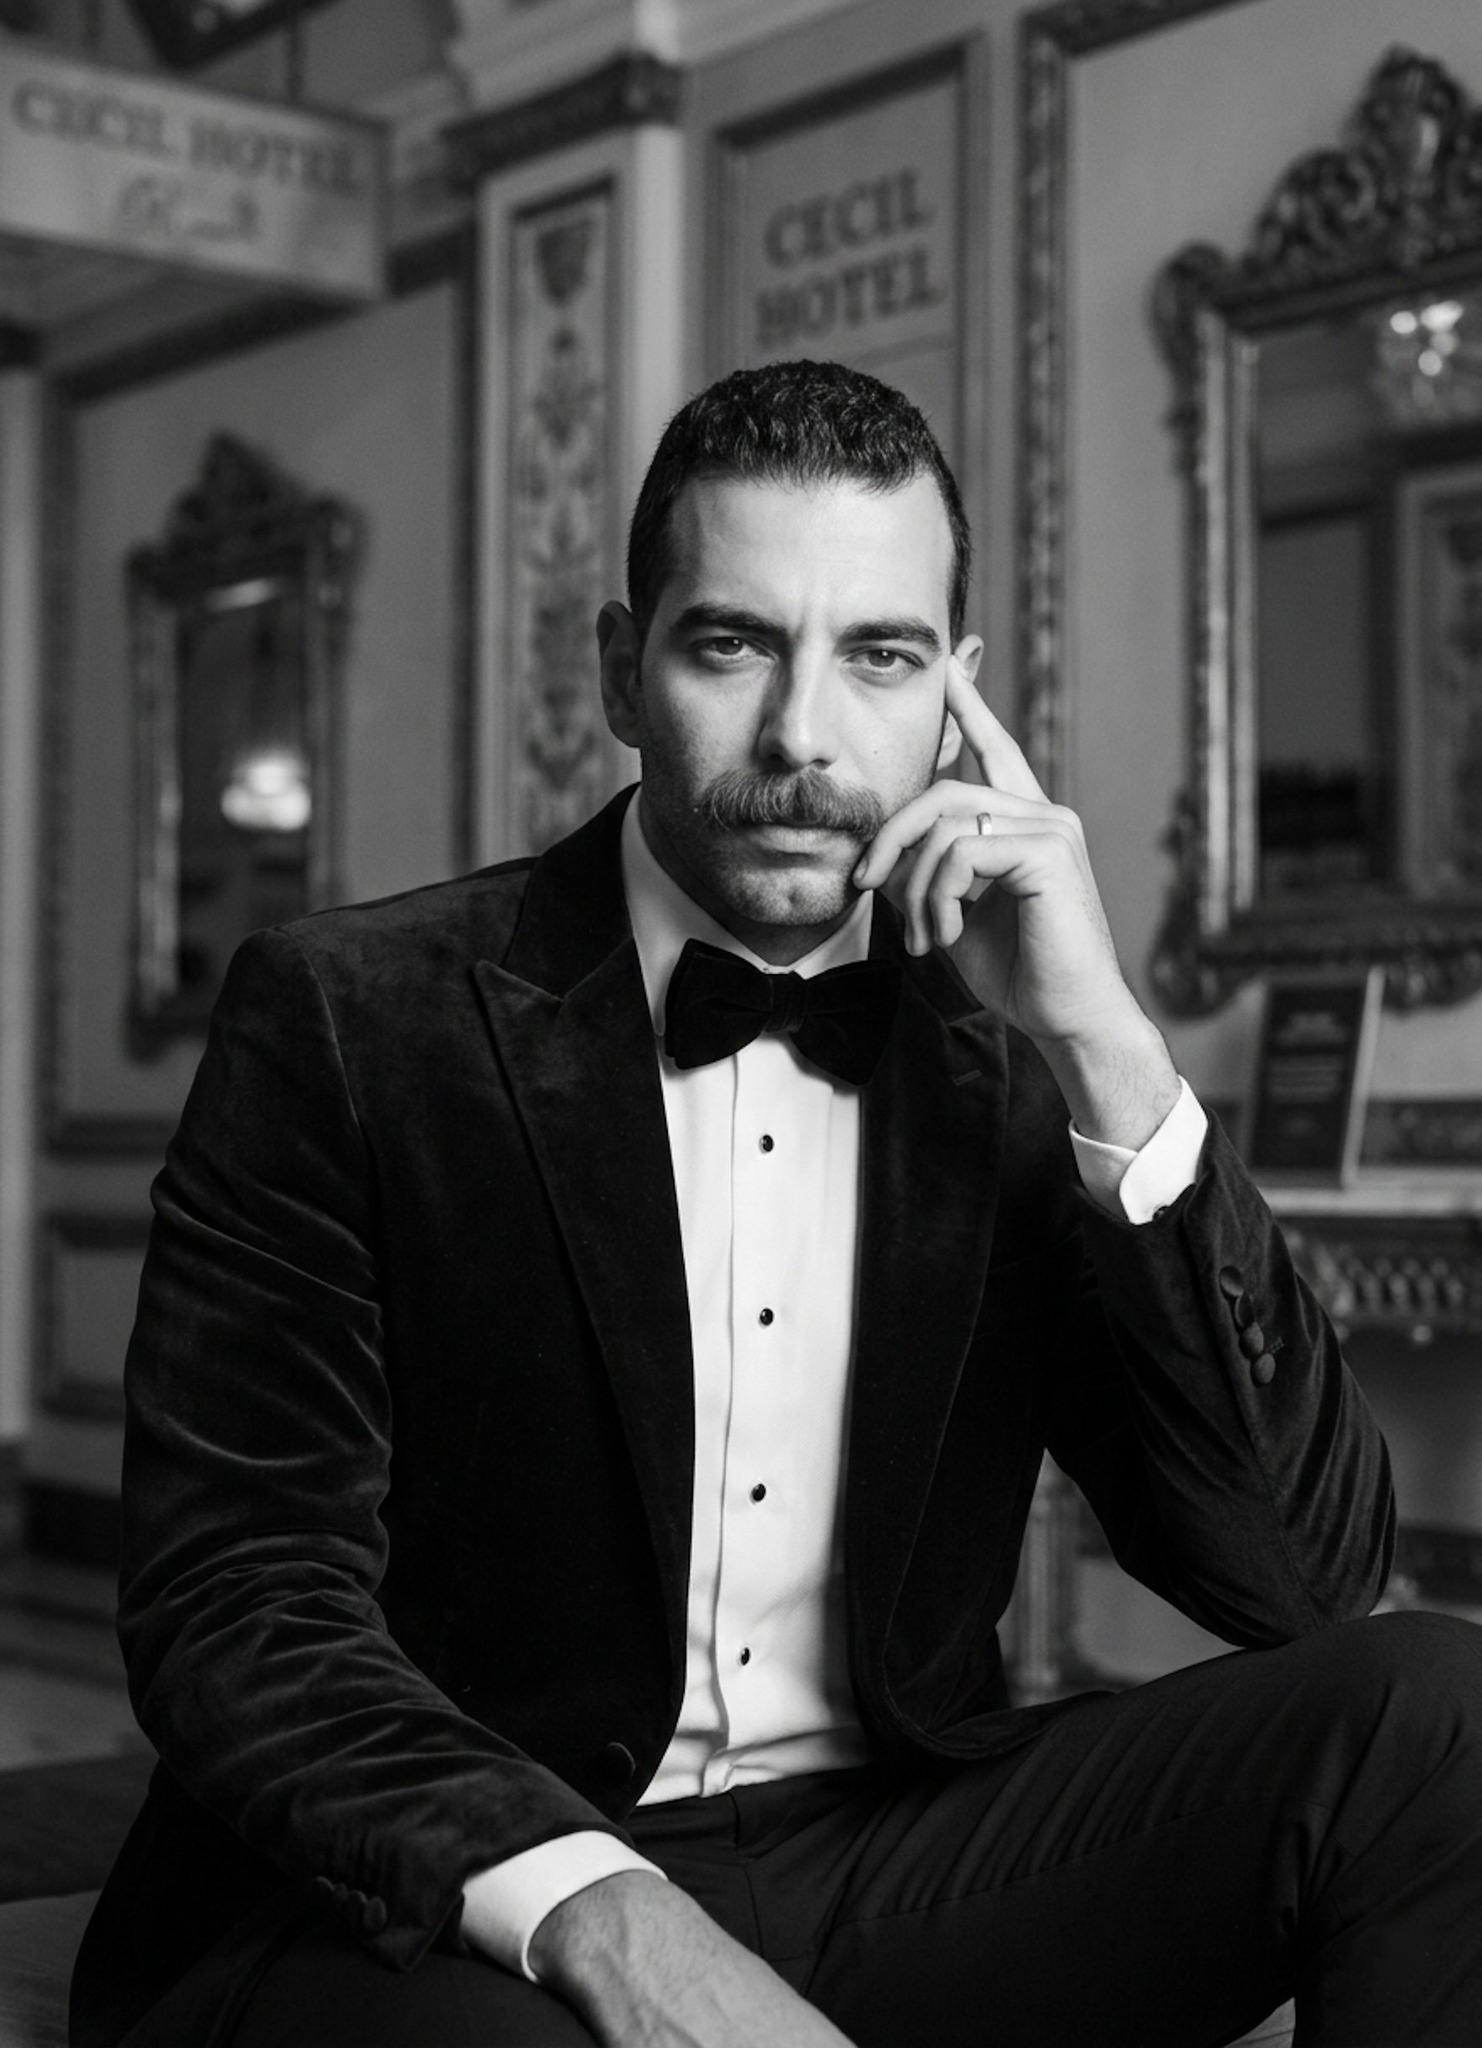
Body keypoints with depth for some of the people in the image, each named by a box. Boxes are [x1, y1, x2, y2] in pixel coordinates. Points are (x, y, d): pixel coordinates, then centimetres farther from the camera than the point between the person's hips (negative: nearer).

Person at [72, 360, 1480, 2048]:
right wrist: (597, 1910, -28)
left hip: (882, 1875, 4)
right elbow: (233, 1605, -11)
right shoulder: (349, 1018, -5)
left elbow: (1305, 1577, -3)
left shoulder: (1002, 1068, 4)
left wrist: (1108, 1057, -13)